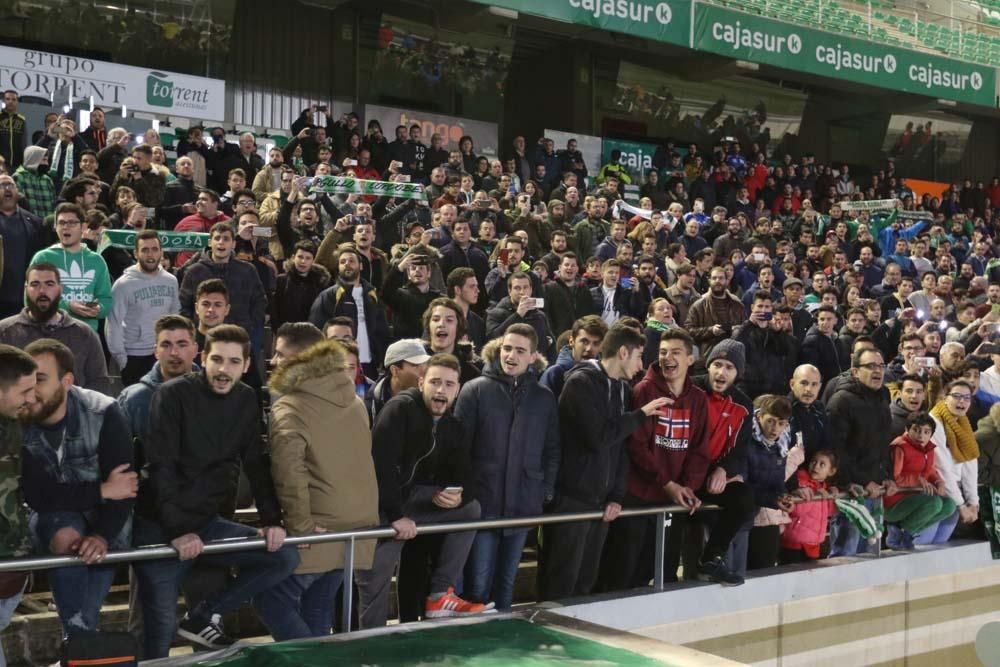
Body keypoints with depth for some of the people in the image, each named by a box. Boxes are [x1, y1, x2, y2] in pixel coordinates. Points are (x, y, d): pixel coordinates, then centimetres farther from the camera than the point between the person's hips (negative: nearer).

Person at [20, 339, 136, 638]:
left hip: (103, 517, 0)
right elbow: (38, 496, -24)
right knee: (65, 538, -31)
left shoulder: (103, 414, -22)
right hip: (54, 516, 0)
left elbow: (122, 485, -24)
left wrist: (103, 535, -37)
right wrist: (102, 490, -26)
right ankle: (80, 641, -18)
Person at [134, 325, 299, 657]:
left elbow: (257, 465, 5)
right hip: (159, 526, -5)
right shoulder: (173, 394, -13)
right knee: (162, 626, -7)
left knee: (286, 557, -7)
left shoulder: (246, 401, 3)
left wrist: (272, 521, -7)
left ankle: (202, 617, 4)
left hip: (208, 522, 5)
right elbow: (161, 467, -18)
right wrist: (177, 530, -24)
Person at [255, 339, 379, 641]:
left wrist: (300, 523, -19)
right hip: (357, 526, 7)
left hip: (320, 529, -7)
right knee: (316, 610, 16)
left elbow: (288, 465, -26)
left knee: (272, 600, 4)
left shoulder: (290, 407, -12)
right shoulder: (353, 402, 13)